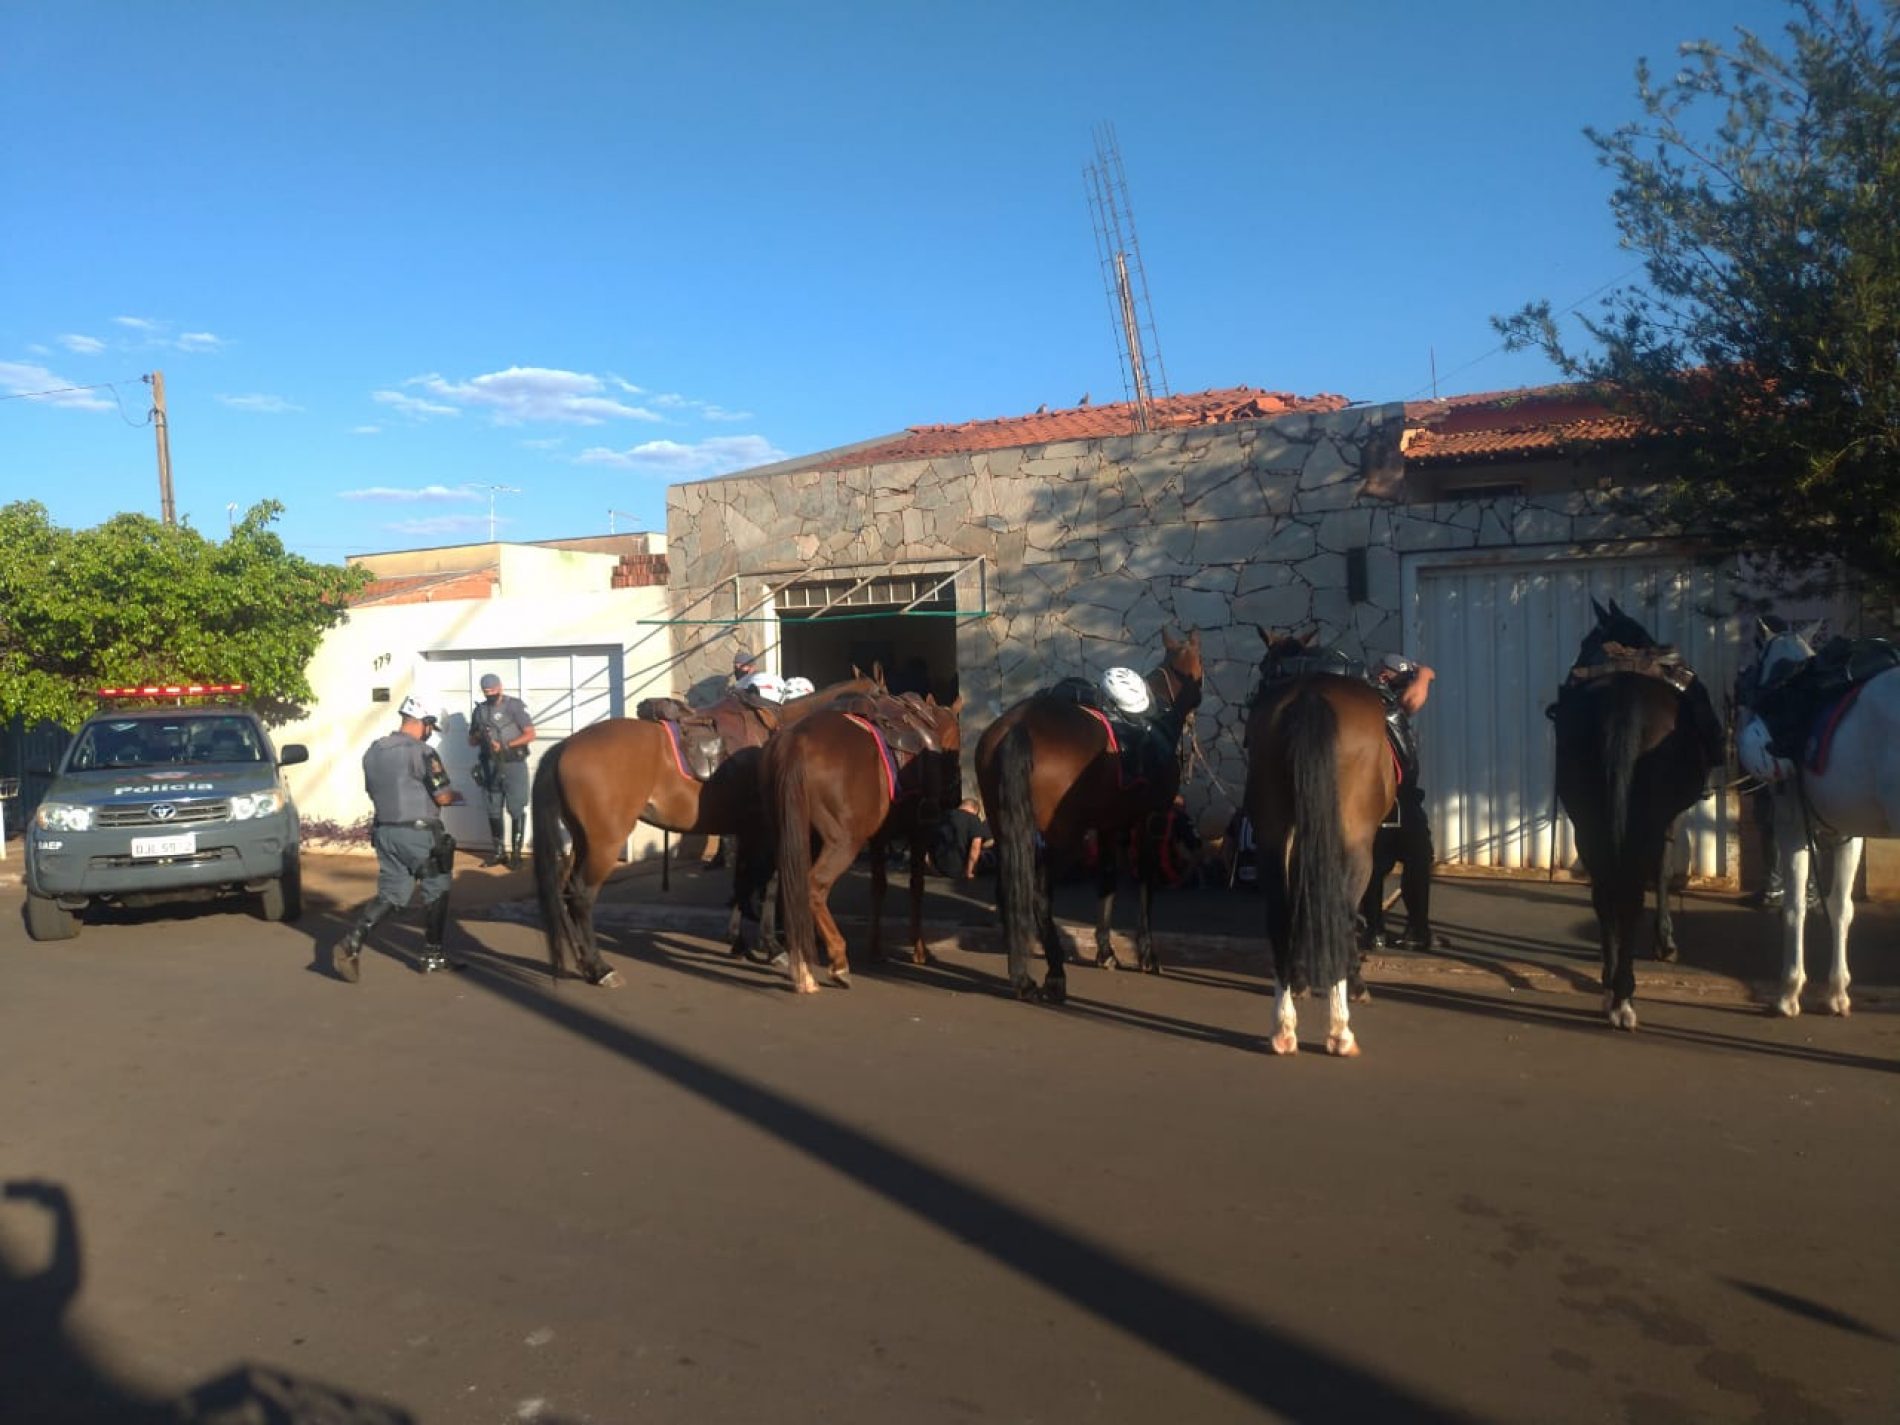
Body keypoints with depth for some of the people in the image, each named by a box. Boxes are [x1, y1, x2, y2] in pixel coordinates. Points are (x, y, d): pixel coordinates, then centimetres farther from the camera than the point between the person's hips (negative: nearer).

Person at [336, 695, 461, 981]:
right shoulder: (421, 752, -15)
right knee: (436, 891, 11)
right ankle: (432, 955, 16)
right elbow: (443, 797, -14)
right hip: (419, 833, -6)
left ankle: (351, 942, -8)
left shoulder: (373, 751, 8)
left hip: (385, 831, 6)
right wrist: (456, 795, 7)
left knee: (391, 894, 11)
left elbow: (373, 792, 17)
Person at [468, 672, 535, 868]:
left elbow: (530, 735, -10)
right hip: (490, 766, 5)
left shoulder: (515, 705, -6)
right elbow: (471, 741, 14)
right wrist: (479, 735, -9)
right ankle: (499, 851, 19)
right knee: (493, 811, 10)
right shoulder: (479, 710, 8)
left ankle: (516, 853, 4)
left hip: (514, 765, -5)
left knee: (517, 810, -2)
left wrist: (505, 745, -18)